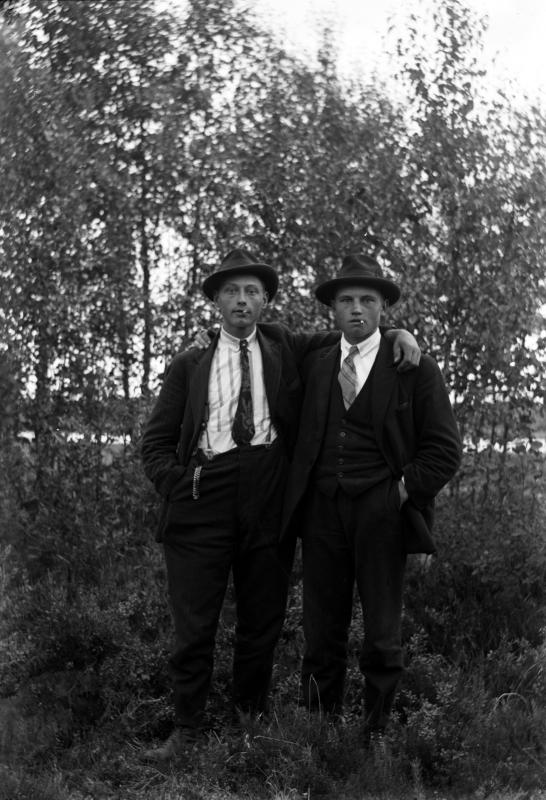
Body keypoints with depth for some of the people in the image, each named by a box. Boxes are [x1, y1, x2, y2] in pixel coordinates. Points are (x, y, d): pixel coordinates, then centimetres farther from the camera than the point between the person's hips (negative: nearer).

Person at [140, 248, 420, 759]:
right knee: (193, 625, -1)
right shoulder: (189, 365, 12)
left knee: (263, 620, 10)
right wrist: (179, 486, -4)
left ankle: (252, 715, 28)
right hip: (202, 501, -1)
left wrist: (395, 332, 2)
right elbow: (156, 442, 11)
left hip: (267, 501, 1)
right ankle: (187, 731, 13)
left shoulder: (283, 348, 15)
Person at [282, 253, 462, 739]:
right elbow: (299, 438, 22)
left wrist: (402, 492, -7)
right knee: (322, 632, 5)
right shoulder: (313, 365, 12)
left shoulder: (416, 369, 2)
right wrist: (299, 494, 8)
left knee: (382, 635, 2)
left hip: (381, 512, -3)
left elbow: (444, 450, 2)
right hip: (322, 512, 3)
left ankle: (377, 732, 15)